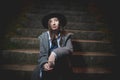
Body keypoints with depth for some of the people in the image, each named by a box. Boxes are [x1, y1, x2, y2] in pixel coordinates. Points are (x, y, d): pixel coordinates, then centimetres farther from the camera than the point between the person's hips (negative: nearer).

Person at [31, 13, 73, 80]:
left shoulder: (66, 36, 4)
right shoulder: (43, 36, 5)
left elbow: (70, 49, -12)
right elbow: (42, 54, 3)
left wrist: (55, 53, -28)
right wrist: (44, 63, -19)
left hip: (62, 66, 1)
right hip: (48, 65, 0)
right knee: (37, 73, -26)